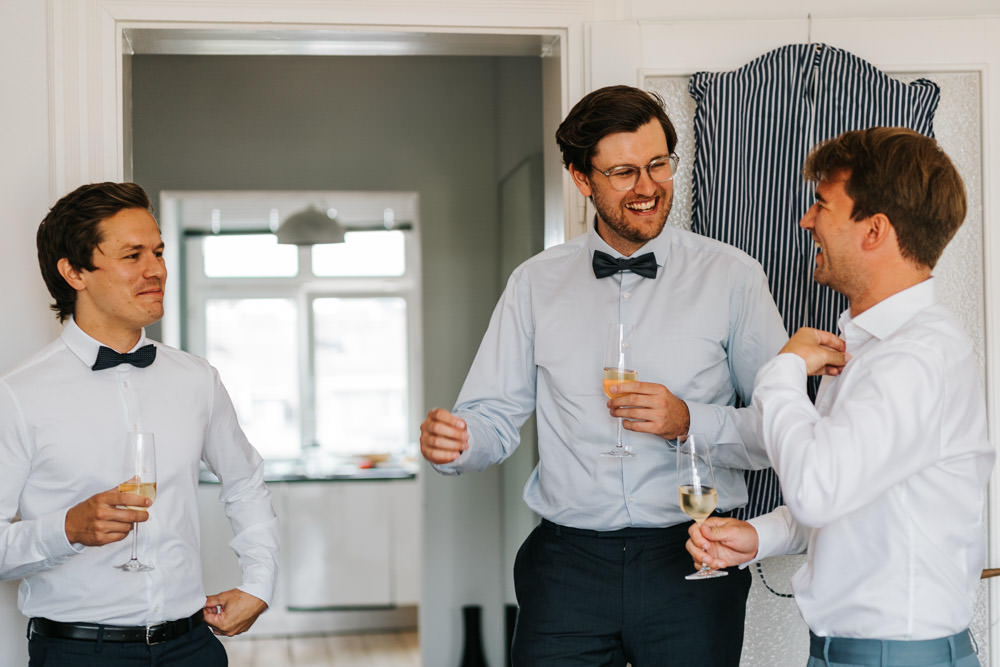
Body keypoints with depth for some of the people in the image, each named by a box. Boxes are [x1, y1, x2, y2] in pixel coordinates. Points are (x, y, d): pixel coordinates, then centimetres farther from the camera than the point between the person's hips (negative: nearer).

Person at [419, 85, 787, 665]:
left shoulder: (731, 277, 0)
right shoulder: (536, 283, 7)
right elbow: (496, 416, 6)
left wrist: (689, 421, -17)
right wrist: (453, 441, -15)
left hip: (692, 564, -1)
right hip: (567, 566, 1)